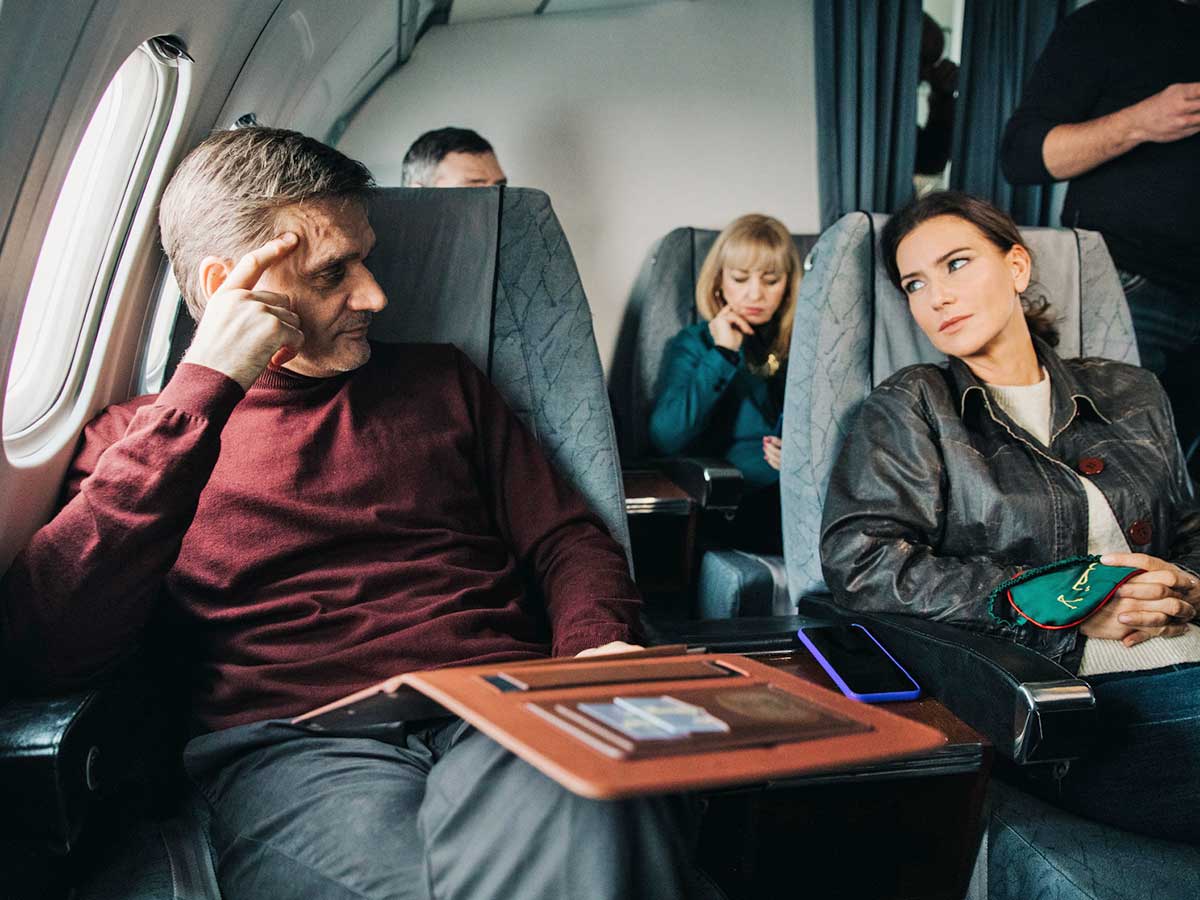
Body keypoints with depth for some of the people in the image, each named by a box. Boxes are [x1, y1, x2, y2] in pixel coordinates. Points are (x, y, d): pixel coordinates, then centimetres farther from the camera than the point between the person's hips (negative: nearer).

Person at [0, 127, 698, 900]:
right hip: (292, 742, -2)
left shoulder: (438, 380, 22)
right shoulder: (137, 436, 13)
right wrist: (206, 386, -8)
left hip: (507, 711, 3)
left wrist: (601, 646, -5)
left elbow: (568, 538, 20)